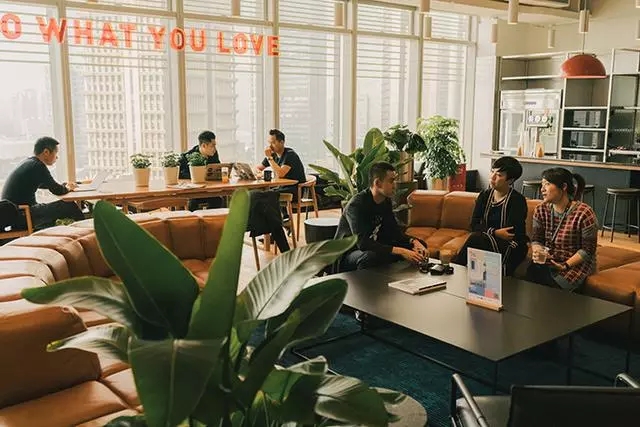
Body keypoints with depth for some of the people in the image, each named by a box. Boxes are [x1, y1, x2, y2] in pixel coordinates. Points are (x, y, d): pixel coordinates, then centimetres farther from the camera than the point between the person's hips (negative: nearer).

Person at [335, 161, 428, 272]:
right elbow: (363, 244, -36)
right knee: (370, 257, -42)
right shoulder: (356, 205, -27)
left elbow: (394, 231, 5)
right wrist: (401, 251, -40)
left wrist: (414, 242, -17)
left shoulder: (386, 201, 0)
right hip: (348, 254, -8)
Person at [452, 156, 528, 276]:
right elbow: (474, 225, -3)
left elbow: (511, 234, -18)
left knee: (476, 238, -31)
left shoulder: (517, 200, -10)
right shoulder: (484, 196, 6)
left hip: (511, 249, -4)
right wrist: (495, 232, -18)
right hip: (487, 241, 4)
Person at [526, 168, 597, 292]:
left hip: (576, 263, -4)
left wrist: (566, 265, -20)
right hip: (547, 261, 4)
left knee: (550, 288, -28)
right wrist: (537, 252, -14)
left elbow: (588, 249, -10)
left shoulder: (584, 213, -15)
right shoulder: (541, 210, 2)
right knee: (531, 275, -26)